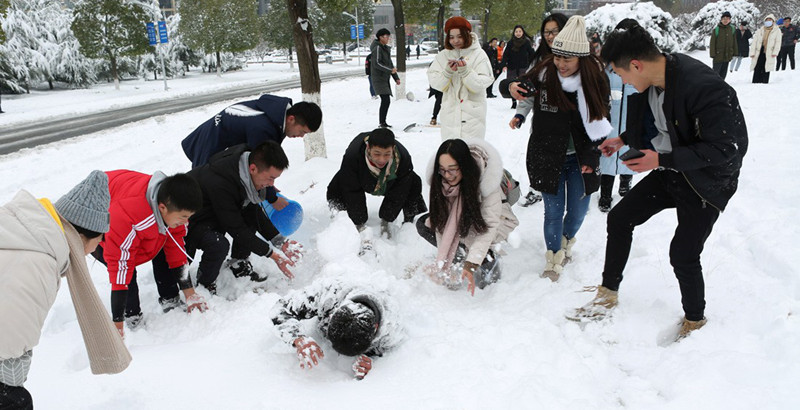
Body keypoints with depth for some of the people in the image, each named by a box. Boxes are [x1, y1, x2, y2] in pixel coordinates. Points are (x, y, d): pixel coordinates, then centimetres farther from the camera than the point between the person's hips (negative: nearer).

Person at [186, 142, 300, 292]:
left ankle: (238, 265, 7)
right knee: (219, 244, -33)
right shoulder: (220, 184, -38)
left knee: (252, 212, -8)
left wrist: (281, 241, -8)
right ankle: (205, 284, -4)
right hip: (190, 220, -8)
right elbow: (236, 228, -29)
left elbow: (254, 212, 0)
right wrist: (272, 254, -24)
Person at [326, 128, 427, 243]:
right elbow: (353, 193, -32)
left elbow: (397, 195, -26)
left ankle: (410, 223, 3)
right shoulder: (352, 157, -43)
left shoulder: (403, 158, -38)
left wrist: (385, 222, -25)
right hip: (362, 182, 0)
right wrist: (360, 224, -30)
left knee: (414, 183, -17)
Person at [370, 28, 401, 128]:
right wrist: (390, 70, -24)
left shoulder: (385, 48, 18)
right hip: (378, 79, -9)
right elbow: (377, 64, -20)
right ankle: (382, 123, -11)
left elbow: (390, 64, 21)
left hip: (385, 79, 9)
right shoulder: (377, 48, -11)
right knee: (385, 100, -15)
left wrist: (396, 77, 17)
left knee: (386, 101, 8)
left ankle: (383, 122, 15)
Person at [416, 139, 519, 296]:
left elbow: (489, 225, -36)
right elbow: (442, 222, -18)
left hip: (495, 216, -5)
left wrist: (470, 265, -43)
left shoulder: (486, 182, -35)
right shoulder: (440, 180, -22)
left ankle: (491, 256, -1)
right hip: (461, 217, 5)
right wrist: (444, 263, -23)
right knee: (423, 225, -14)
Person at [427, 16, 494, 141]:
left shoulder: (478, 54, -1)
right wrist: (447, 71, -17)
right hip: (450, 111, 3)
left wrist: (465, 71, -21)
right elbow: (434, 83, 0)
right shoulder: (443, 56, 7)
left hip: (473, 113, -2)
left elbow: (480, 85, -8)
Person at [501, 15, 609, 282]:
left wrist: (593, 157, -1)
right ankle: (553, 259, 20)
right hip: (547, 157, -1)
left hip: (581, 159, 2)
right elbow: (513, 86, 3)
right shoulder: (544, 74, -11)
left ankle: (567, 240, 43)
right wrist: (511, 88, -22)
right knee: (553, 211, 0)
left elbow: (601, 121, 3)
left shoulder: (596, 80, -7)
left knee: (578, 210, 11)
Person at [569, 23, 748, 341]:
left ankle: (695, 319, 25)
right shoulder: (650, 83, -5)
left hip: (708, 181, -8)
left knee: (683, 255, -4)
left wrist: (662, 159, -28)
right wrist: (624, 139, 6)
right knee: (619, 218, 6)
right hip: (669, 170, 8)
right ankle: (608, 295, 22)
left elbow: (727, 148, -28)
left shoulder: (705, 87, -32)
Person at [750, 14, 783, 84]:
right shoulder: (760, 31, 13)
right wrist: (752, 52, -2)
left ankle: (765, 82, 3)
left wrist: (775, 52, -13)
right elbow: (754, 42, 8)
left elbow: (778, 42, 0)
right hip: (759, 53, 2)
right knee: (757, 70, -3)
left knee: (766, 70, -1)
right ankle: (755, 83, 0)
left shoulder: (777, 31, 7)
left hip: (769, 54, -1)